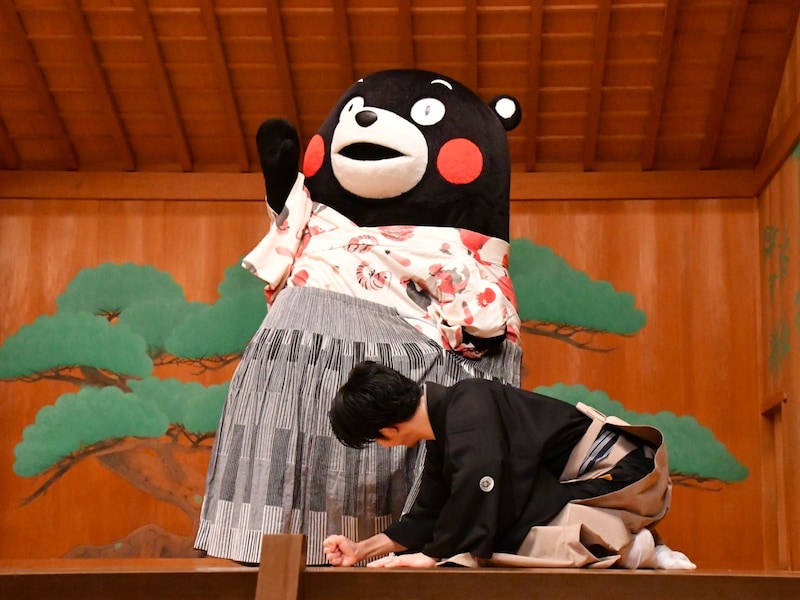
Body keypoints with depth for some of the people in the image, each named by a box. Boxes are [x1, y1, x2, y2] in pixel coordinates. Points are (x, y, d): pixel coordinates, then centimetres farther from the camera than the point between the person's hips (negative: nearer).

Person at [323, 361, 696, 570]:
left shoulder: (466, 405, -20)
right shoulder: (442, 441, 10)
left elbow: (479, 485, -34)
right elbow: (430, 517, 15)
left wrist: (433, 554, -27)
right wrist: (362, 549, 14)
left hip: (619, 474, -10)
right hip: (583, 484, 10)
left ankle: (626, 548, -11)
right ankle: (619, 544, 4)